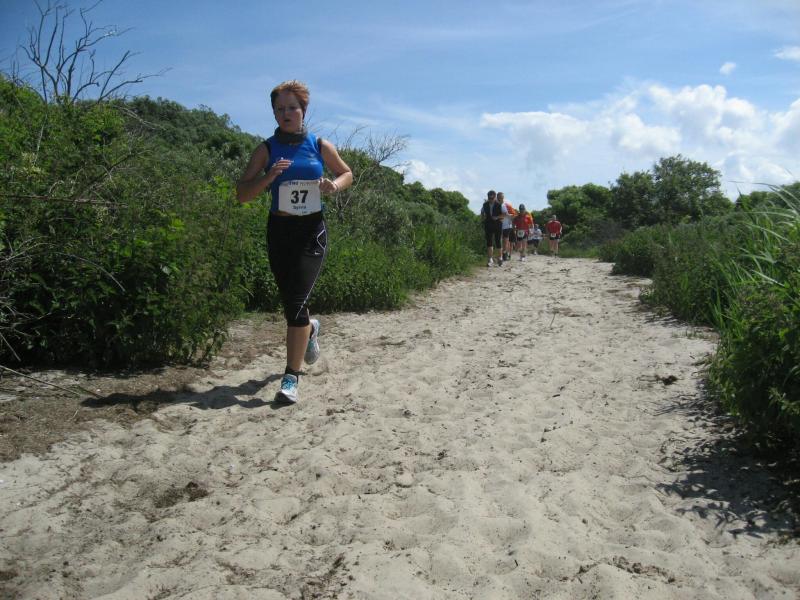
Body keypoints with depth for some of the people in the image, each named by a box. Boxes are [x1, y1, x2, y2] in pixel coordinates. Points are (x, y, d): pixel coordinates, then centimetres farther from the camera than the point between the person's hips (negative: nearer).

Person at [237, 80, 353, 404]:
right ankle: (310, 329, 48)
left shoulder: (320, 145, 3)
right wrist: (269, 176, -19)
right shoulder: (267, 149, 1)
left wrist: (334, 185, -5)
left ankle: (291, 377, -7)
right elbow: (242, 194, -2)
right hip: (279, 231, 2)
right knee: (290, 302, 12)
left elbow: (347, 173, 17)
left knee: (296, 301, -14)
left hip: (312, 231, -2)